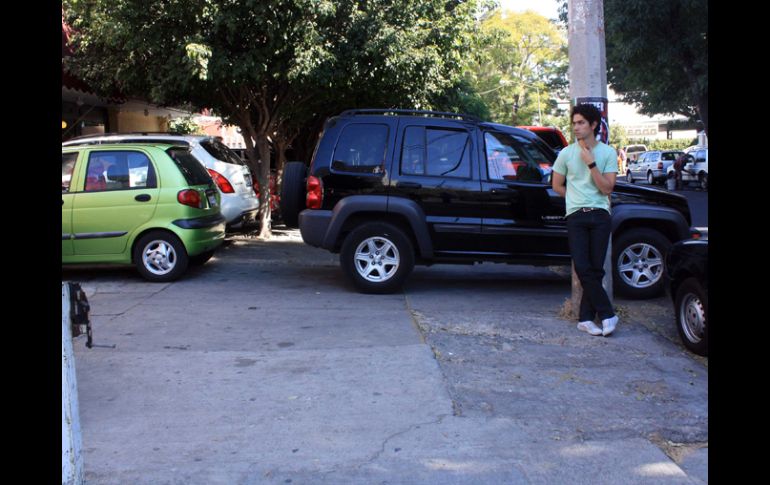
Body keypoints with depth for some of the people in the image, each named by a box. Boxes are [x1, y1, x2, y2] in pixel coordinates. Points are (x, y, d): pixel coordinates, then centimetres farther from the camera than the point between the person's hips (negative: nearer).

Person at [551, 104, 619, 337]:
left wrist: (591, 163, -11)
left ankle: (586, 318, 8)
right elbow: (556, 186, 15)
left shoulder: (607, 153, 4)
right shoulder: (566, 153, 6)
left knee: (595, 269, 0)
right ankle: (607, 314, 1)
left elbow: (607, 188, -4)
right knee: (583, 268, -9)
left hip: (600, 215, 0)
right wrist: (578, 198, 9)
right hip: (576, 216, 0)